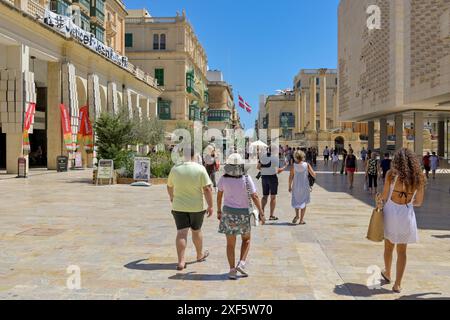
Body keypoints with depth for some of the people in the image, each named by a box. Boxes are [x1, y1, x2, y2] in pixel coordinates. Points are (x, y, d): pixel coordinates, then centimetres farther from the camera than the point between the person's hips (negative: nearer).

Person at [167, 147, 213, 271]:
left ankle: (181, 261, -4)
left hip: (179, 206, 1)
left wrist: (172, 197, 32)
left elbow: (169, 186, 13)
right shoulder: (200, 169, -10)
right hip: (197, 207, -1)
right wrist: (210, 206, -7)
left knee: (181, 233, 1)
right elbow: (207, 189, -14)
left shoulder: (175, 169, -1)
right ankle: (200, 255, 35)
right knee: (196, 231, 16)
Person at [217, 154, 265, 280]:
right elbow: (255, 196, -17)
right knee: (246, 239, 21)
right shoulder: (246, 179, -15)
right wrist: (261, 213, -10)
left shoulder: (223, 179, -9)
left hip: (228, 212, 1)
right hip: (243, 213, -1)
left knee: (230, 243, 10)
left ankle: (232, 270, 8)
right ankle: (241, 263, 7)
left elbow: (219, 195, 2)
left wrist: (219, 211, 15)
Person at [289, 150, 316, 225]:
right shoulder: (307, 165, -6)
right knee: (304, 202, 12)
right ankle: (301, 219, 12)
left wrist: (290, 186, 4)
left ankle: (297, 215, 7)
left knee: (296, 200, 21)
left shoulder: (294, 166, -7)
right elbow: (314, 175, -6)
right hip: (305, 186, 0)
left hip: (296, 186, 0)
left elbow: (291, 177, -6)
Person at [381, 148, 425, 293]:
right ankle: (397, 284, 13)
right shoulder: (419, 177, -1)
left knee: (389, 246, 19)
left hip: (391, 211, -1)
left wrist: (381, 202, 14)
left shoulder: (391, 174, -9)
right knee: (402, 250, 11)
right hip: (407, 215, 2)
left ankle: (387, 274, 38)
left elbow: (384, 196, -7)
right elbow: (419, 202, 6)